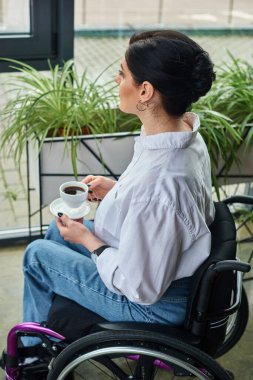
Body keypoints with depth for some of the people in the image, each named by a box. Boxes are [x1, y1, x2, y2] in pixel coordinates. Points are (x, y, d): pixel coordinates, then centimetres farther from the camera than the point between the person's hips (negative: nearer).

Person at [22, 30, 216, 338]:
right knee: (60, 226, 20)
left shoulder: (159, 181, -39)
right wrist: (117, 190, 0)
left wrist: (87, 239, -14)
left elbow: (140, 287, -28)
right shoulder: (186, 133, -10)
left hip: (156, 303, -8)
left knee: (37, 254, 6)